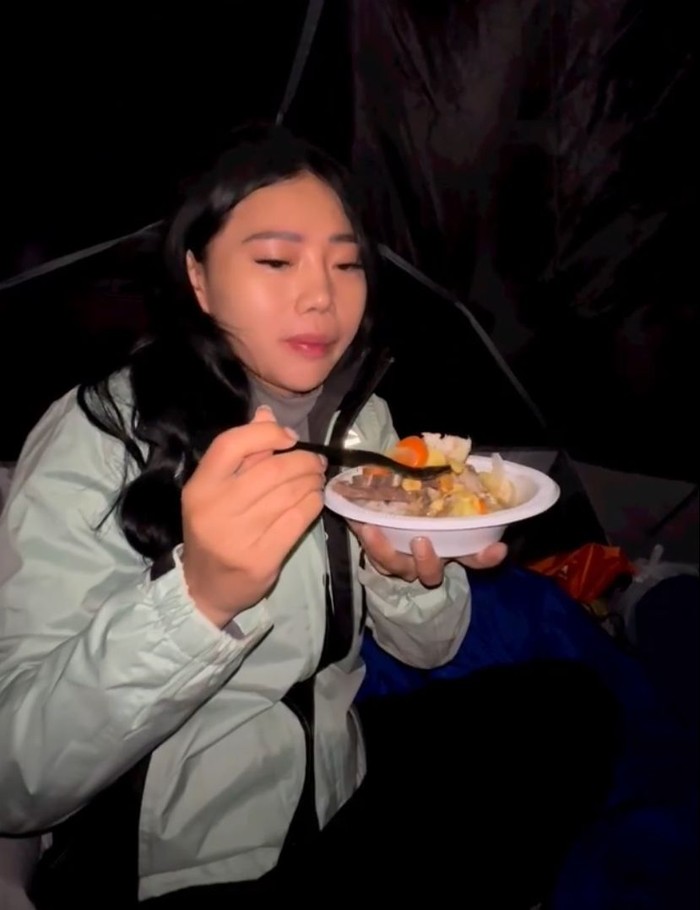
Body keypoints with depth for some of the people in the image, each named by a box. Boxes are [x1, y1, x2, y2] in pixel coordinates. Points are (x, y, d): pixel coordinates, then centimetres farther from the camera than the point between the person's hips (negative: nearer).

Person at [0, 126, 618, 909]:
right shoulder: (94, 439, -21)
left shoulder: (361, 418, -2)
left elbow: (427, 648, 3)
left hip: (343, 800, 6)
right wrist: (201, 596, -42)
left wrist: (412, 576, -20)